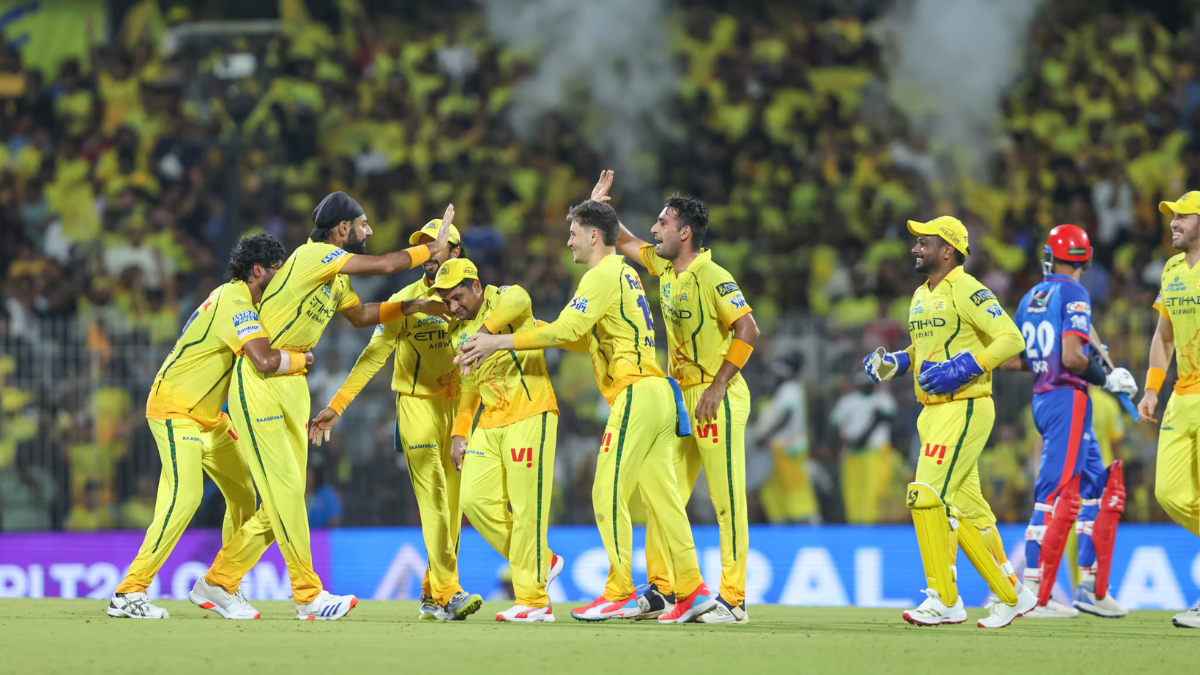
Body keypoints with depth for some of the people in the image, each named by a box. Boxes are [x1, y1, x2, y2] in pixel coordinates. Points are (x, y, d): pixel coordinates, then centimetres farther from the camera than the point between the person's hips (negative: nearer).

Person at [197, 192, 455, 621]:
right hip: (258, 381, -10)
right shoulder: (313, 256, -16)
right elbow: (385, 265, -20)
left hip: (292, 387, 10)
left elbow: (360, 315, 31)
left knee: (286, 497, 7)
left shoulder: (337, 277, 13)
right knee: (284, 490, -9)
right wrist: (434, 247, -7)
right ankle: (308, 596, -8)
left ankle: (217, 582, 16)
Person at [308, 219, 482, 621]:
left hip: (457, 408, 4)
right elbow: (374, 355, -7)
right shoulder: (406, 301, -2)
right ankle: (448, 592, -23)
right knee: (433, 497, -15)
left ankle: (431, 598, 9)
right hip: (416, 404, -4)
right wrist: (336, 407, -14)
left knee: (453, 505, 2)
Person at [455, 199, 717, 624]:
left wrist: (500, 342, -10)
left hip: (636, 393, -10)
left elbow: (565, 331, -15)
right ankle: (692, 589, 5)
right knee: (661, 495, 8)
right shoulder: (623, 274, 22)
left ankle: (619, 593, -8)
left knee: (608, 494, -8)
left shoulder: (603, 275, -7)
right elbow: (585, 337, 27)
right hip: (658, 396, 10)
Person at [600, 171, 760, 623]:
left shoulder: (711, 277, -15)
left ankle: (733, 600, -5)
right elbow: (626, 244, 28)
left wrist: (717, 387, -21)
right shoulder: (664, 268, 10)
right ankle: (660, 591, 14)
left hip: (717, 401, -9)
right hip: (681, 398, 9)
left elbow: (747, 330, -21)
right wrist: (600, 205, 15)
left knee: (727, 500, -6)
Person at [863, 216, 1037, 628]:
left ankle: (944, 601, -9)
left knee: (927, 497, -15)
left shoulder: (967, 291, -11)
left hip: (965, 409, -9)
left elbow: (1011, 340, -16)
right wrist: (894, 363, 11)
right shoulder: (921, 297, 16)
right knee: (966, 509, 11)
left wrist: (960, 368, -23)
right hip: (933, 413, 9)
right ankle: (1011, 594, 21)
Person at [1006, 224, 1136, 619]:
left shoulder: (1031, 298, 14)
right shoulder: (1073, 295, -10)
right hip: (1068, 400, -9)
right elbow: (1072, 357, -21)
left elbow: (1010, 361, 14)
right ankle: (1035, 596, -12)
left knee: (1100, 486, 15)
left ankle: (1092, 588, 14)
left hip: (1043, 400, 9)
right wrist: (1106, 379, -7)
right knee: (1057, 496, -10)